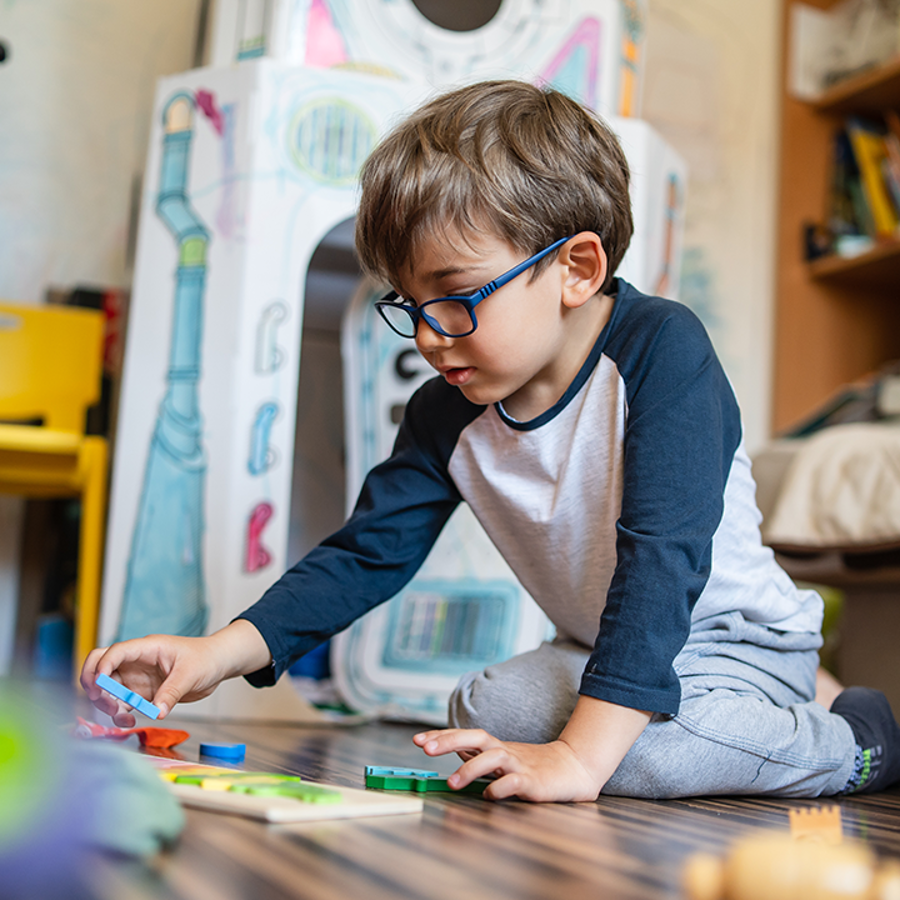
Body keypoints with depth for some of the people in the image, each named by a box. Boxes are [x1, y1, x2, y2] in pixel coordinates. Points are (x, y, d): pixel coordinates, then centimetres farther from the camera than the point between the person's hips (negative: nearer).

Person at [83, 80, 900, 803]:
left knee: (648, 750, -32)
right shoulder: (448, 415, -8)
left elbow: (662, 556, -35)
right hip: (598, 648, 6)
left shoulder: (661, 349, -27)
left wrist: (579, 756, -41)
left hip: (734, 638, -5)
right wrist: (221, 652, -21)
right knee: (485, 711, -19)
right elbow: (367, 552, -7)